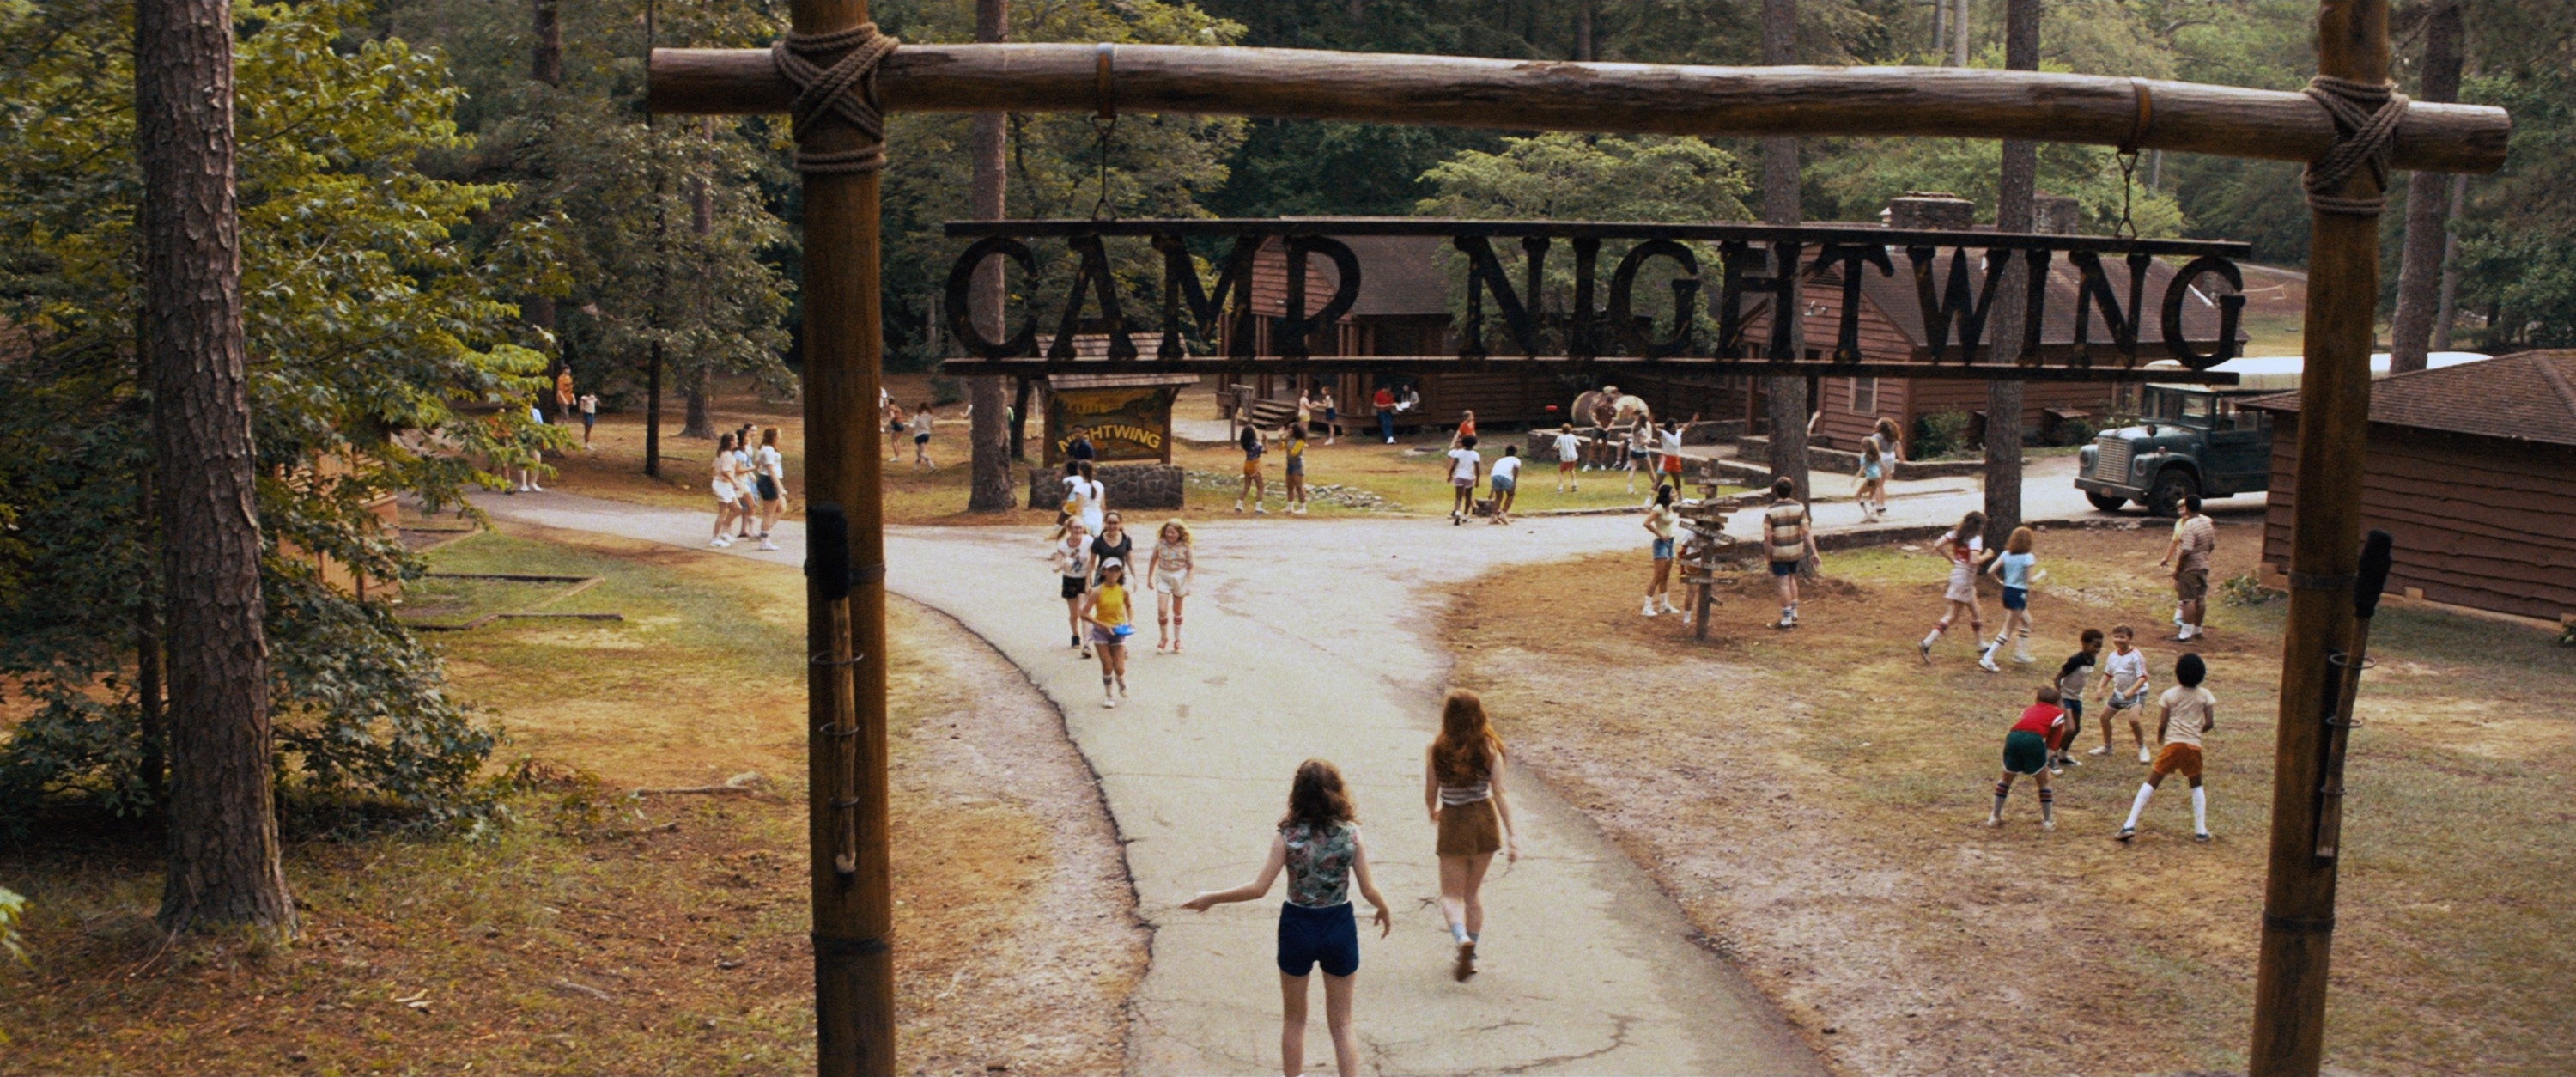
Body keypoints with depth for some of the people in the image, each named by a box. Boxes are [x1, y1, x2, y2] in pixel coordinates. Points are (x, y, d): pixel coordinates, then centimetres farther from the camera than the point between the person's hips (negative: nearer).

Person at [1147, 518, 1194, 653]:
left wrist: (1188, 584, -11)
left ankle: (1177, 640, 28)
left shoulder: (1185, 546, -10)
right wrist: (1149, 577, 11)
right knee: (1162, 610, -10)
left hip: (1179, 578, 0)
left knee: (1177, 611, 13)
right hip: (1163, 577, 0)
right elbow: (1153, 560, 7)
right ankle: (1164, 638, 12)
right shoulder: (1160, 543, -6)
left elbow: (1191, 566, -6)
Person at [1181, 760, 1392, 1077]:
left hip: (1297, 927, -1)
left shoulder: (1287, 837, -13)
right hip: (1339, 927, 1)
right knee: (1341, 1023, 14)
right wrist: (1385, 911, 16)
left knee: (1294, 1019, 19)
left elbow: (1258, 888, -13)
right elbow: (1368, 889, -6)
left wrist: (1212, 898, -1)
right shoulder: (1351, 834, -10)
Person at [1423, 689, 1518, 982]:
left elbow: (1430, 796, -3)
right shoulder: (1489, 749, -9)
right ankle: (1469, 955, 22)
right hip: (1485, 820, 2)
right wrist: (1510, 836, -5)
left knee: (1452, 894, 8)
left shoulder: (1436, 751, -12)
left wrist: (1434, 818, 19)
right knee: (1474, 890, 19)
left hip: (1453, 823, -2)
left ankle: (1462, 939, -20)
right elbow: (1499, 795, -9)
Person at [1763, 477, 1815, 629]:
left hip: (1779, 552, -4)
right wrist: (1813, 552, -6)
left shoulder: (1770, 511, -11)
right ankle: (1794, 613, 27)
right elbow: (1806, 532, -8)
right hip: (1796, 551, 4)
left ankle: (1787, 619, 2)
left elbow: (1767, 536, -13)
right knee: (1792, 579, 22)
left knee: (1783, 583, 0)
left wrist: (1768, 555, -4)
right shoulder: (1799, 508, -4)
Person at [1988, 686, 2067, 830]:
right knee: (2043, 782, 19)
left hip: (2013, 737, 3)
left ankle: (1995, 817, 28)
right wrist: (2043, 765, 13)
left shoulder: (2028, 709, 35)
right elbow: (2052, 745, 16)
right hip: (2034, 739, -3)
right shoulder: (2058, 714, 24)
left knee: (2006, 778, 24)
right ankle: (2047, 821, 23)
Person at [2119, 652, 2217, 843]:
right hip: (2193, 746, 1)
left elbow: (2162, 725, -1)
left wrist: (2159, 741, 19)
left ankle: (2130, 825, -7)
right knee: (2196, 786, 24)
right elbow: (2209, 723, 1)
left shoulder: (2169, 695, 1)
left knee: (2151, 783, 2)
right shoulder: (2205, 695, 4)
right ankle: (2201, 830, 18)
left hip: (2173, 743, -1)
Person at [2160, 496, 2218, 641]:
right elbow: (2212, 545, 16)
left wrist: (2177, 569, -17)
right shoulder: (2207, 523, 8)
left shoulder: (2189, 526, -21)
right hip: (2203, 566, 9)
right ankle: (2197, 630, 26)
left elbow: (2186, 551, -25)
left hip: (2189, 568, -9)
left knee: (2188, 600, -6)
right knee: (2200, 599, 16)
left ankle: (2186, 634, -4)